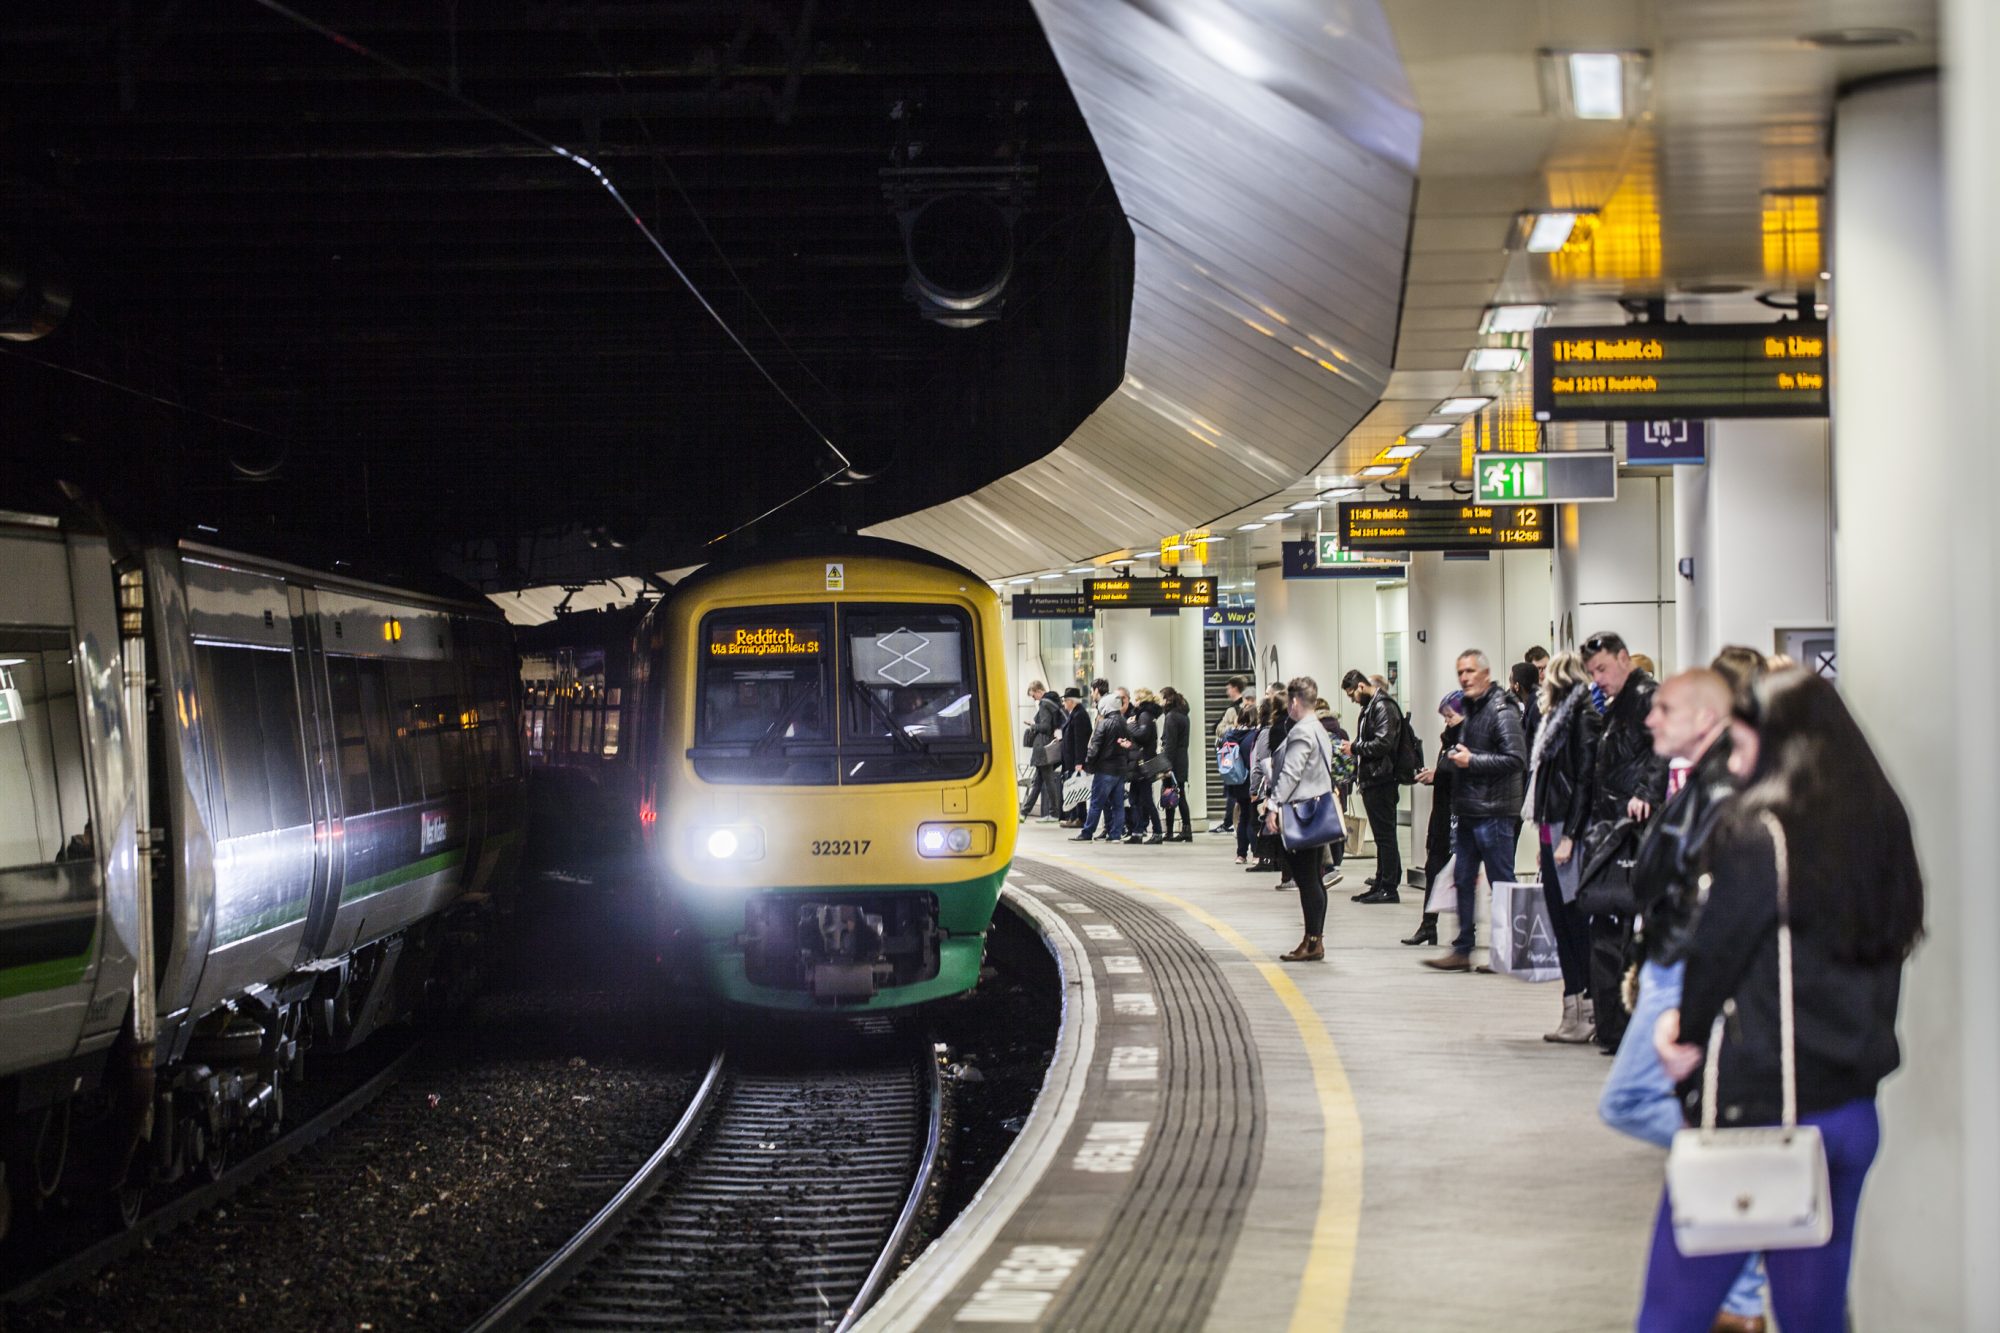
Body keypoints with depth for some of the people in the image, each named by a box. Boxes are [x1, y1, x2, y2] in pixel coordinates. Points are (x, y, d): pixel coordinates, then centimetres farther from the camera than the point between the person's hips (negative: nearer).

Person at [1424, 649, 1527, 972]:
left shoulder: (1501, 712, -12)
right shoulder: (1470, 710, 16)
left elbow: (1516, 759, -20)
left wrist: (1471, 761, -19)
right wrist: (1452, 760, 11)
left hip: (1494, 812, -9)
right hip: (1468, 812, 9)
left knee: (1502, 884, -2)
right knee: (1464, 881, 10)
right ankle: (1462, 951, 15)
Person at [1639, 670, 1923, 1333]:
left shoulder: (1759, 830, -14)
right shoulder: (1880, 826, 8)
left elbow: (1717, 949, -10)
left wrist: (1689, 1025, 12)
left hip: (1752, 1104, -7)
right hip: (1850, 1108, 7)